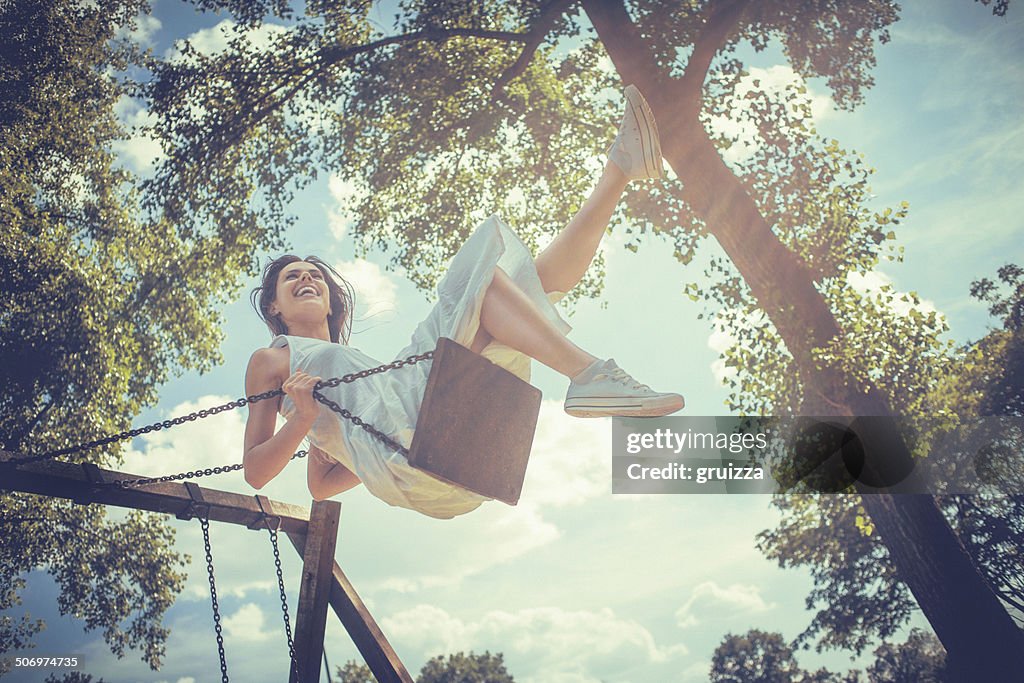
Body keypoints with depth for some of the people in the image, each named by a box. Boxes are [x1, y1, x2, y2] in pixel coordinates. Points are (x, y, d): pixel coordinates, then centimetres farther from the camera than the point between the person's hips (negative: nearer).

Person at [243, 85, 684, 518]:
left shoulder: (350, 364, 39)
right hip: (400, 456, -7)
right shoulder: (270, 359, 22)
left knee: (535, 280, 10)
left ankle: (619, 167, -5)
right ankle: (590, 377, -31)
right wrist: (302, 419, -10)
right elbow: (255, 472, 8)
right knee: (478, 274, -16)